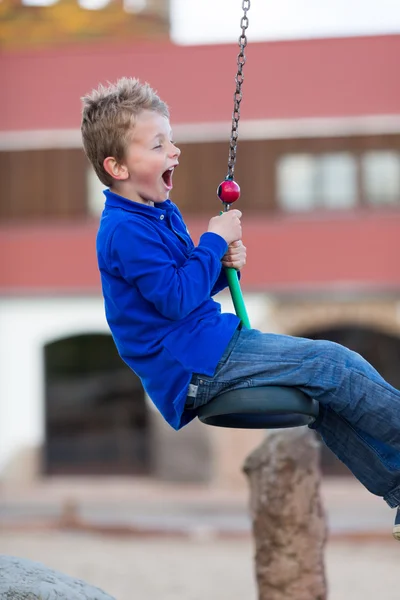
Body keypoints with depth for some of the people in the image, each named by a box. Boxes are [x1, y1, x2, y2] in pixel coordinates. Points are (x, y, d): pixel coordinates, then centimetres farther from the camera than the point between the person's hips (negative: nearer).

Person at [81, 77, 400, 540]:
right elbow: (175, 297, -24)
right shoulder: (125, 230, -18)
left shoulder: (162, 214, 14)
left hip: (211, 345, 10)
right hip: (195, 367, -10)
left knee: (325, 398, 8)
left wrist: (221, 267, 2)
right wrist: (214, 241, -14)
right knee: (331, 366, -13)